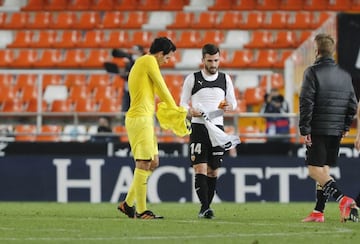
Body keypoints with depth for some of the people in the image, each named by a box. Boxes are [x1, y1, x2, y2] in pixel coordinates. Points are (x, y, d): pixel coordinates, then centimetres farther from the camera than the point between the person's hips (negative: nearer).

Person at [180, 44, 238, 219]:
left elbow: (233, 102, 16)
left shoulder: (225, 79, 10)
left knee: (213, 171, 4)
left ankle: (205, 208, 12)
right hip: (198, 127, -3)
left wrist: (229, 106, -8)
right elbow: (183, 103, 6)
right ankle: (205, 207, -20)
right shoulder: (192, 79, 3)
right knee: (200, 168, -14)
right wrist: (190, 111, -16)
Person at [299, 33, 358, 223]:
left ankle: (342, 199, -25)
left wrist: (305, 129, -11)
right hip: (336, 131, 6)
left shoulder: (312, 72, -9)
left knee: (315, 170, -6)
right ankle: (318, 212, 12)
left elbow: (306, 102, -14)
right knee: (324, 169, 14)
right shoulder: (345, 75, 10)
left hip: (317, 129, -6)